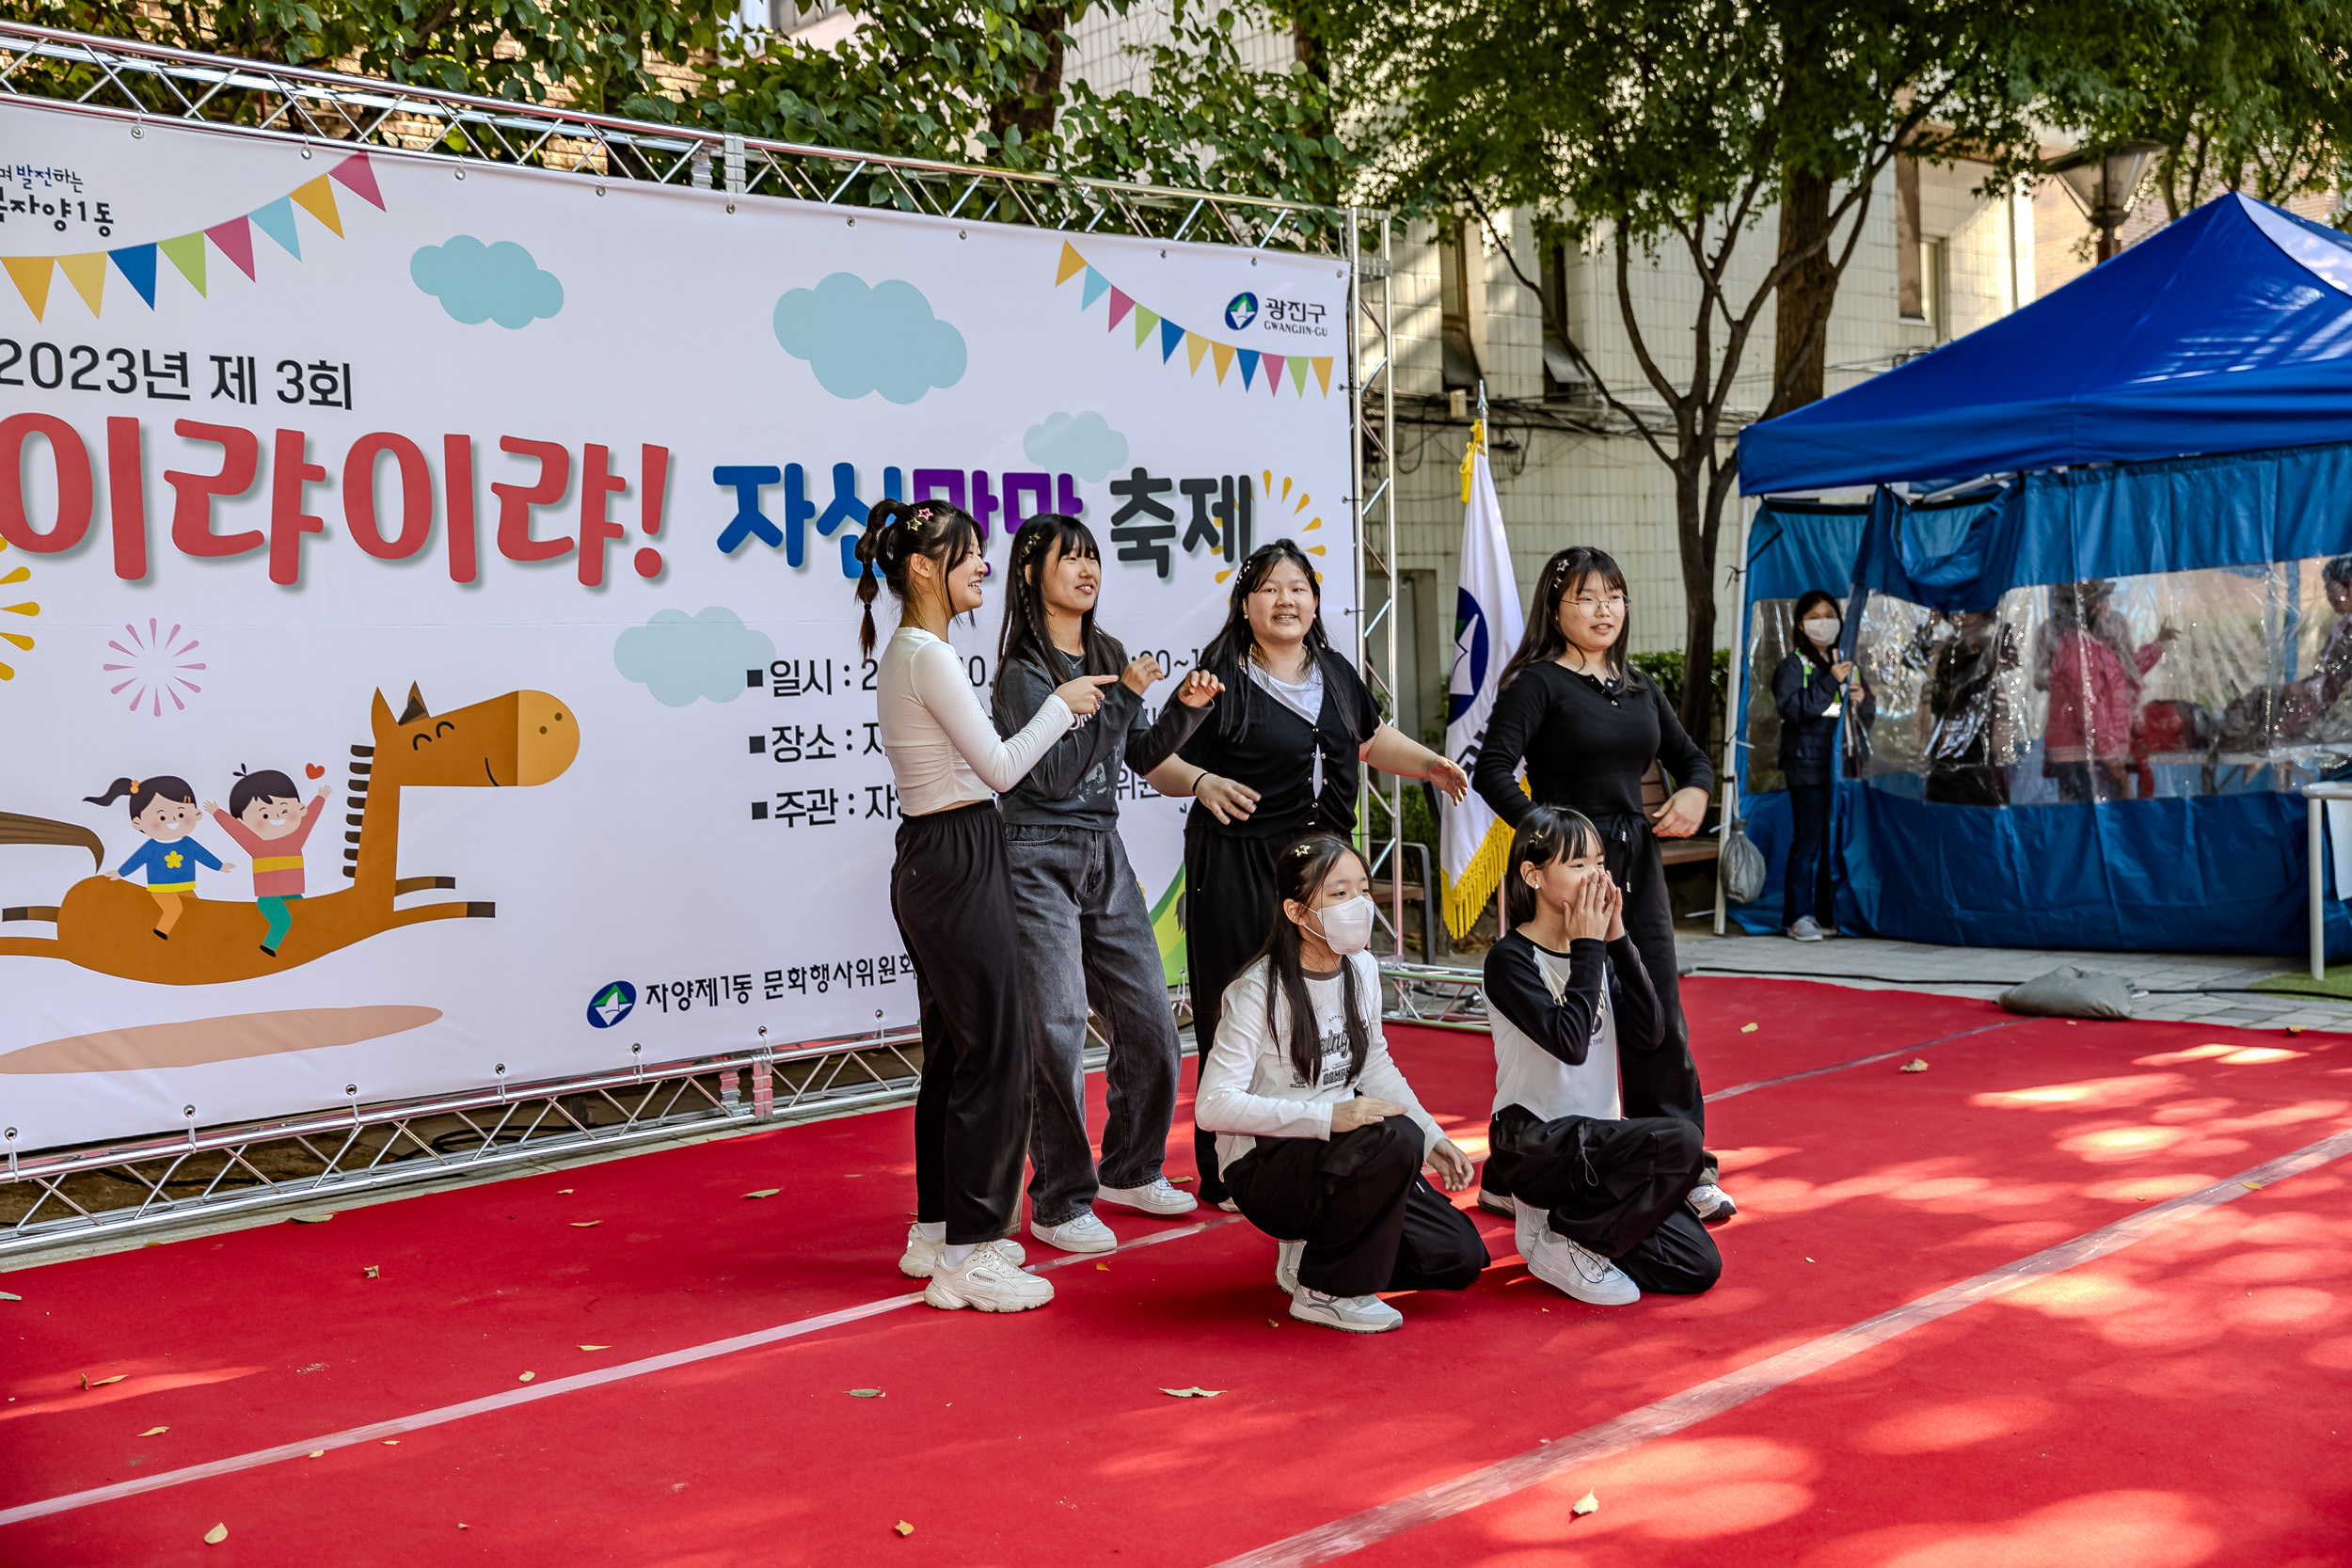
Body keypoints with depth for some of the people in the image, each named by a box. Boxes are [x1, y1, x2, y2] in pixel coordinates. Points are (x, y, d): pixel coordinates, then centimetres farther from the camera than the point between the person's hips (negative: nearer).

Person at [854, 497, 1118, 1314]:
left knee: (952, 1049, 15)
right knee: (994, 1053, -6)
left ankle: (936, 1232, 24)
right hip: (959, 860, -10)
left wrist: (1063, 707, 16)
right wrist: (1061, 703, -3)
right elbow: (999, 767, -16)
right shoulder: (930, 656, -16)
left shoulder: (901, 652, 15)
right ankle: (968, 1256, -2)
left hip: (929, 861, 10)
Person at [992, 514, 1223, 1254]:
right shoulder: (1022, 672, -10)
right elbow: (1057, 774, -18)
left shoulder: (1109, 655, 11)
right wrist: (1122, 698, -20)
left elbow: (1141, 756, 18)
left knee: (1151, 1026, 9)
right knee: (1056, 1034, -6)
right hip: (1041, 860, -7)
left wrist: (1186, 707, 2)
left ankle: (1130, 1170, 29)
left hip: (1105, 857, 7)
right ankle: (1058, 1204, 5)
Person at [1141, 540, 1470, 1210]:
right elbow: (1162, 764, -3)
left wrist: (1430, 764, 16)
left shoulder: (1335, 672, 14)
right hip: (1238, 870, -5)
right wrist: (1202, 782, -22)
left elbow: (1372, 738, 30)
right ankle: (1227, 1176, 5)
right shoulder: (1221, 678, -4)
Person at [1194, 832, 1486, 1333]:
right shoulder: (1259, 991, -19)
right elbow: (1213, 1105, -25)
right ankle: (1325, 1291, -14)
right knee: (1393, 1137, -33)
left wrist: (1433, 1138, 5)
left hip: (1338, 1153, 7)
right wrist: (1327, 1117, -32)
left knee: (1459, 1258, -7)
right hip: (1265, 1170, -7)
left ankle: (1314, 1249, 14)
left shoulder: (1362, 970, 2)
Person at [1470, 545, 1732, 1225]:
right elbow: (1493, 770, -17)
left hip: (1637, 862, 6)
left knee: (1660, 1022, 9)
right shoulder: (1539, 683, -6)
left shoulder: (1637, 688, 14)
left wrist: (1694, 792, 0)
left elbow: (1690, 756, 23)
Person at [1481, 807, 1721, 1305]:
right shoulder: (1510, 959, -12)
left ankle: (1561, 1214, 13)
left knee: (1697, 1267, -4)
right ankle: (1558, 1241, -11)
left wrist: (1616, 939, -8)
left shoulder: (1597, 953, 9)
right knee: (1679, 1142, -30)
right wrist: (1589, 947, -15)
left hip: (1594, 1138, 7)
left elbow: (1649, 1033, -2)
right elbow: (1569, 1041, -24)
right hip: (1532, 1143, -7)